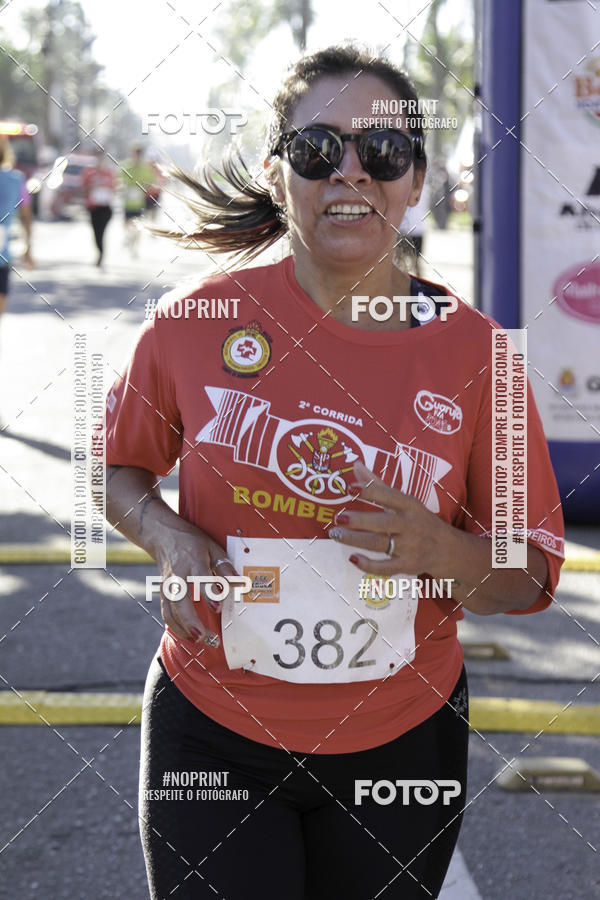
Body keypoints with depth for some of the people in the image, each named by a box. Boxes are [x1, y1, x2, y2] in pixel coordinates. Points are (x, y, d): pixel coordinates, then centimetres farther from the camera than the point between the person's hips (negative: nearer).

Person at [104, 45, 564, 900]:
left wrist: (440, 553, -22)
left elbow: (530, 575, -2)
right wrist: (169, 537, -11)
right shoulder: (196, 321, -8)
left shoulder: (473, 350, -7)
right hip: (213, 733, -1)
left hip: (400, 743, 1)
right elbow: (120, 466, 10)